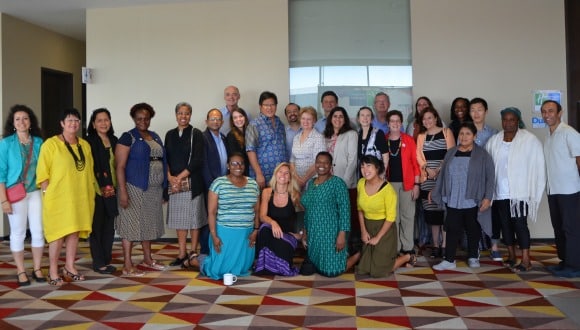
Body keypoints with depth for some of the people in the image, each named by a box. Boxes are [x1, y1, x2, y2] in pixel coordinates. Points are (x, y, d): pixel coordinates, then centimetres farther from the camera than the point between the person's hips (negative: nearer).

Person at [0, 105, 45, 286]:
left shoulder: (38, 142, 3)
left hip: (35, 192, 3)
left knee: (38, 231, 5)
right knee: (18, 233, 4)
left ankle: (37, 269, 17)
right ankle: (21, 271, 14)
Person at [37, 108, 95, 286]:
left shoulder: (85, 145, 11)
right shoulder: (51, 144, -6)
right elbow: (42, 172, -8)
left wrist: (91, 193, 12)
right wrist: (48, 195, -13)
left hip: (80, 197, 5)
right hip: (59, 197, -5)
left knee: (75, 232, 9)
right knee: (58, 234, -3)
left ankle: (69, 267, 20)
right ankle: (53, 272, 6)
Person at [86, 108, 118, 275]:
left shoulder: (114, 141, 12)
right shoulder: (89, 142, -4)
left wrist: (115, 187, 8)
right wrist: (101, 188, -12)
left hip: (111, 190, 5)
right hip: (96, 190, -5)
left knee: (109, 226, 8)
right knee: (97, 225, 0)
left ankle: (107, 260, 18)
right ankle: (98, 262, 8)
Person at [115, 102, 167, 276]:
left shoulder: (155, 137, 14)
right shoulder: (128, 137, -6)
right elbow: (120, 166, -11)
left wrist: (163, 187, 14)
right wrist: (123, 191, -19)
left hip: (154, 190, 7)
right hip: (135, 188, -6)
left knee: (148, 224, 14)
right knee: (131, 224, -3)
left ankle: (147, 259, 26)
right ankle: (127, 266, 3)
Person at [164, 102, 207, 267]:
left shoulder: (196, 134, 0)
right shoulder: (170, 134, 12)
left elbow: (197, 160, -7)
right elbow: (166, 158, 9)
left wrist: (180, 177, -11)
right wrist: (170, 177, -7)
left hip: (192, 182, -3)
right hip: (174, 183, 3)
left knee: (193, 217, 1)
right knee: (179, 218, 6)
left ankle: (194, 252, 13)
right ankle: (182, 254, 14)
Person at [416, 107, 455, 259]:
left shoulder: (446, 132, 5)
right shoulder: (421, 136, 17)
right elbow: (419, 156, 9)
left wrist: (439, 169, -14)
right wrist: (427, 169, -9)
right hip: (428, 179, 3)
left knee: (445, 211, -5)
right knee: (432, 212, 3)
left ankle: (444, 245, 1)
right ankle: (435, 245, 11)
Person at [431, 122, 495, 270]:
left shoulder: (482, 155, -2)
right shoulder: (451, 153, 8)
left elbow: (490, 177, -4)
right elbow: (442, 174, 11)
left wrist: (487, 197, -11)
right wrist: (436, 192, 11)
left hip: (472, 201, -2)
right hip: (452, 201, 2)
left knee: (472, 229, 11)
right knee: (452, 229, 2)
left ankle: (473, 257, 27)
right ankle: (449, 260, 6)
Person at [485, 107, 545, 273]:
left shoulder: (530, 140, -5)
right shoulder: (494, 141, 6)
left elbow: (537, 166, -6)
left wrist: (533, 190, -8)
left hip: (519, 191, -4)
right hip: (500, 192, 4)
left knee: (519, 224, -5)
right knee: (505, 224, 10)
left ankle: (526, 260, 2)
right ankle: (511, 256, 23)